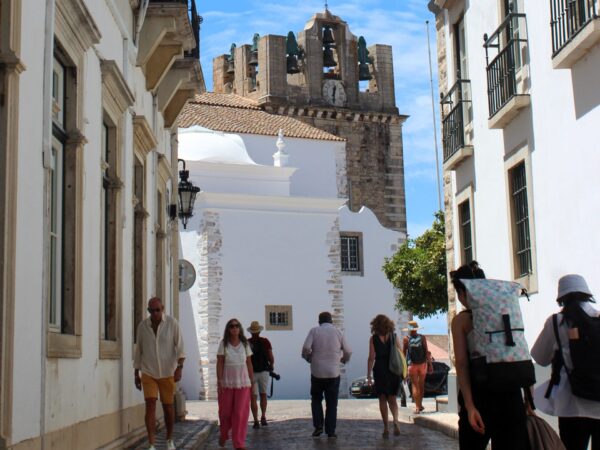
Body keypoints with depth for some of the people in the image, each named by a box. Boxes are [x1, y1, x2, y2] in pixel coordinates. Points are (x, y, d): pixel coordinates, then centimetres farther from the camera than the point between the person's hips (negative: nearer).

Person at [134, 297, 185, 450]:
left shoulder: (172, 323, -11)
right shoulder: (142, 326, -3)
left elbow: (179, 346, -15)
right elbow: (139, 351, 6)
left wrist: (179, 368, -28)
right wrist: (136, 374, 7)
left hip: (167, 372, -1)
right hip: (148, 373, 1)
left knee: (168, 406, 8)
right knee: (150, 405, -12)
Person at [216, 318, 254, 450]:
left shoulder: (245, 344, 4)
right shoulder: (223, 344, -2)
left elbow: (249, 364, 7)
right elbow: (219, 363, -3)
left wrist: (252, 381, 5)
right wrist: (219, 382, -9)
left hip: (243, 384, 1)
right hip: (226, 383, -1)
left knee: (240, 413, -3)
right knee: (225, 412, 8)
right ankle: (223, 434, 35)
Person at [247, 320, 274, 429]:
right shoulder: (265, 341, -4)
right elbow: (271, 357, -7)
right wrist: (271, 365, 14)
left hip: (251, 373, -1)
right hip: (264, 371, 1)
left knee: (253, 398, 4)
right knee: (263, 395, 19)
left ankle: (256, 421, -2)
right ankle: (263, 418, 11)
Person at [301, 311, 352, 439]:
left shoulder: (314, 331, -1)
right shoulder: (338, 332, 2)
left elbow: (306, 348, -12)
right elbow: (348, 352, 5)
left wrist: (308, 358, 8)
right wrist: (344, 360, 26)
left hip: (317, 372, 0)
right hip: (333, 373, 0)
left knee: (316, 400, 17)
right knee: (331, 403, 8)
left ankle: (318, 426, 4)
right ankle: (331, 431, 6)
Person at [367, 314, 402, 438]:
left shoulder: (373, 338, -6)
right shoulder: (394, 337, 1)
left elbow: (371, 357, -10)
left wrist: (368, 375, -6)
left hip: (380, 371, -2)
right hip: (394, 371, 2)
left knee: (383, 400, 10)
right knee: (392, 399, 12)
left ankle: (386, 428, 7)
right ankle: (395, 421, -13)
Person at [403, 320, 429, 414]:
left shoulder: (406, 339, -2)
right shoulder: (422, 337, 1)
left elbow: (404, 353, -2)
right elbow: (426, 351, -3)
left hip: (412, 364, -1)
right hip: (422, 363, 2)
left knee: (415, 385, 1)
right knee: (421, 384, 16)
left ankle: (417, 407, -6)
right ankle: (420, 405, 25)